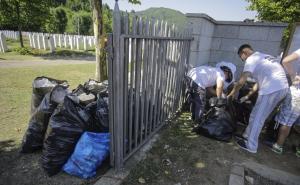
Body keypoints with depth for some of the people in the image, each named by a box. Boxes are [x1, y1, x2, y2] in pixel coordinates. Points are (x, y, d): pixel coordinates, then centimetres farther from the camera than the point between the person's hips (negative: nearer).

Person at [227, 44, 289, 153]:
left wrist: (232, 94, 4)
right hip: (283, 88, 9)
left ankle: (251, 146, 13)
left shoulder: (251, 59, -2)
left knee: (257, 118, 2)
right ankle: (248, 136, 34)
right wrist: (248, 96, 29)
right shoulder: (262, 57, 26)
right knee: (257, 116, 20)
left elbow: (241, 81, -12)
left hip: (272, 90, -9)